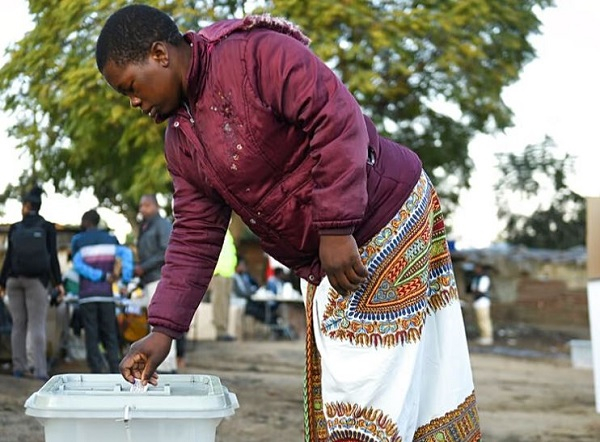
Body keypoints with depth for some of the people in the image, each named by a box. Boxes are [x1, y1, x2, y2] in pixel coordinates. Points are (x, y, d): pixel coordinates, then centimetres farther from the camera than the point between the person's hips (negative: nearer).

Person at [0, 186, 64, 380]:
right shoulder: (47, 227, -1)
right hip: (37, 280, -2)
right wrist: (57, 283, 2)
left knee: (18, 324, 10)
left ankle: (19, 367, 10)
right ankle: (40, 370, -13)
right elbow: (52, 257, -3)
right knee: (37, 326, -4)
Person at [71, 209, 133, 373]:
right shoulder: (110, 239, 9)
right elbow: (126, 254, -9)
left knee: (91, 336, 1)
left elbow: (78, 265, -12)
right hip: (106, 294, 2)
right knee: (110, 335, 6)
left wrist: (103, 276, -13)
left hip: (87, 295, -2)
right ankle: (115, 371, -1)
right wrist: (125, 278, -15)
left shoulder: (78, 240, 2)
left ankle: (97, 371, -4)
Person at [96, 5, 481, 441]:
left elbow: (339, 120, -26)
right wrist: (163, 330, -1)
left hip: (389, 219, -9)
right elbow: (195, 237, 7)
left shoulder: (257, 54, -18)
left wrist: (336, 228, -28)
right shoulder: (181, 140, 8)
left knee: (367, 383, -10)